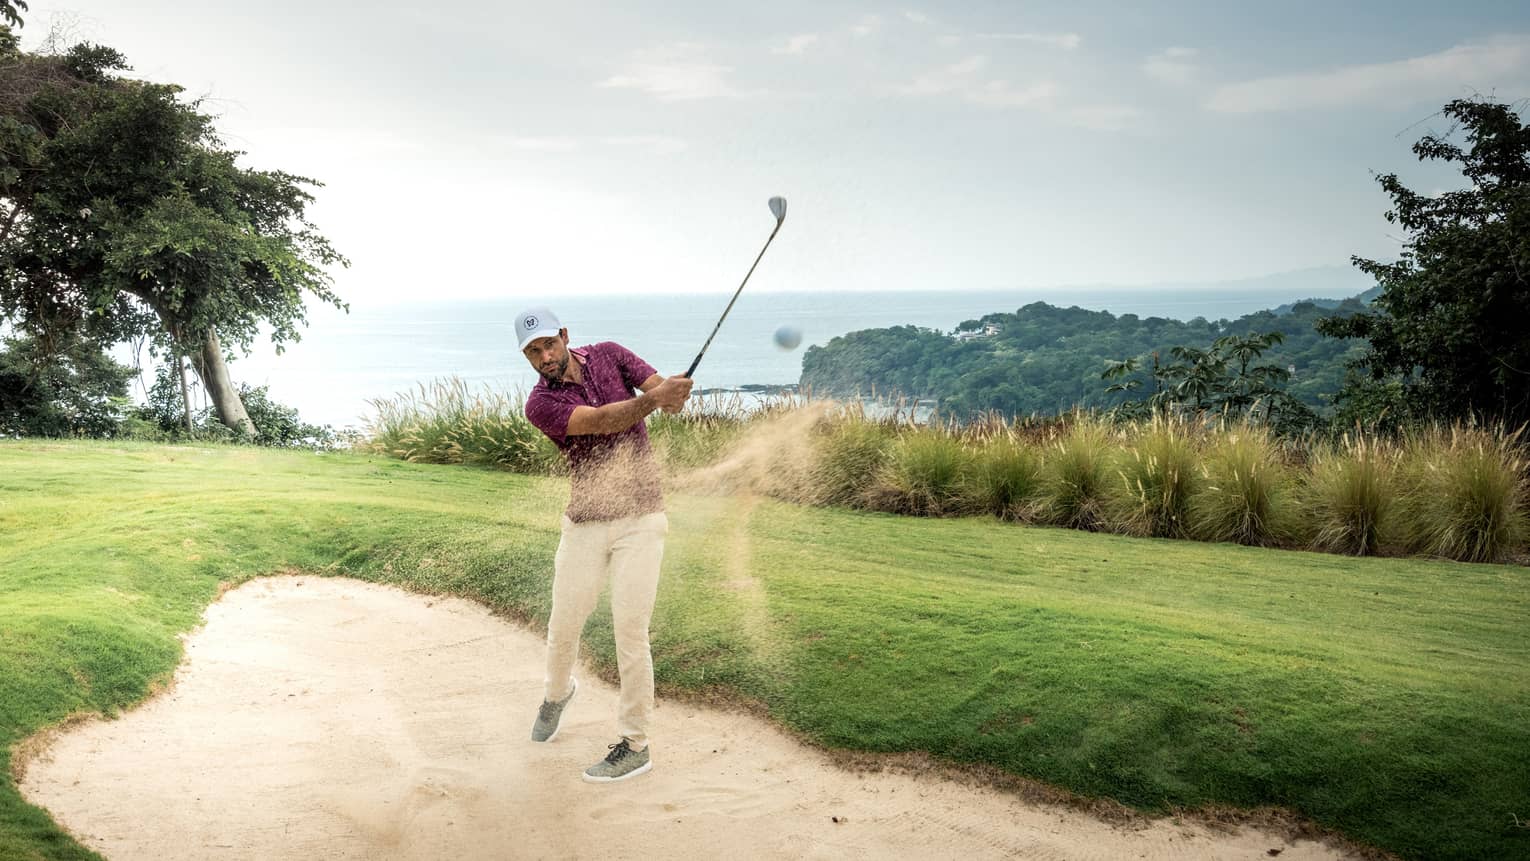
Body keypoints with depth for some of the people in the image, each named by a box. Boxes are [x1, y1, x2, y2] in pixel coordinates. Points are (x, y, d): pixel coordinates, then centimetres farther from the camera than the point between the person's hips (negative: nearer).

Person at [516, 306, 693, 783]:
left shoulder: (608, 355, 0)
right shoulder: (540, 404, -9)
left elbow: (667, 391, -9)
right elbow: (602, 421, -26)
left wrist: (674, 393, -34)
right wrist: (653, 399, -42)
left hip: (641, 518, -1)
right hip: (584, 524, 1)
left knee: (630, 631, -6)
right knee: (564, 624, 10)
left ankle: (634, 745, 6)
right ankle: (557, 692, 45)